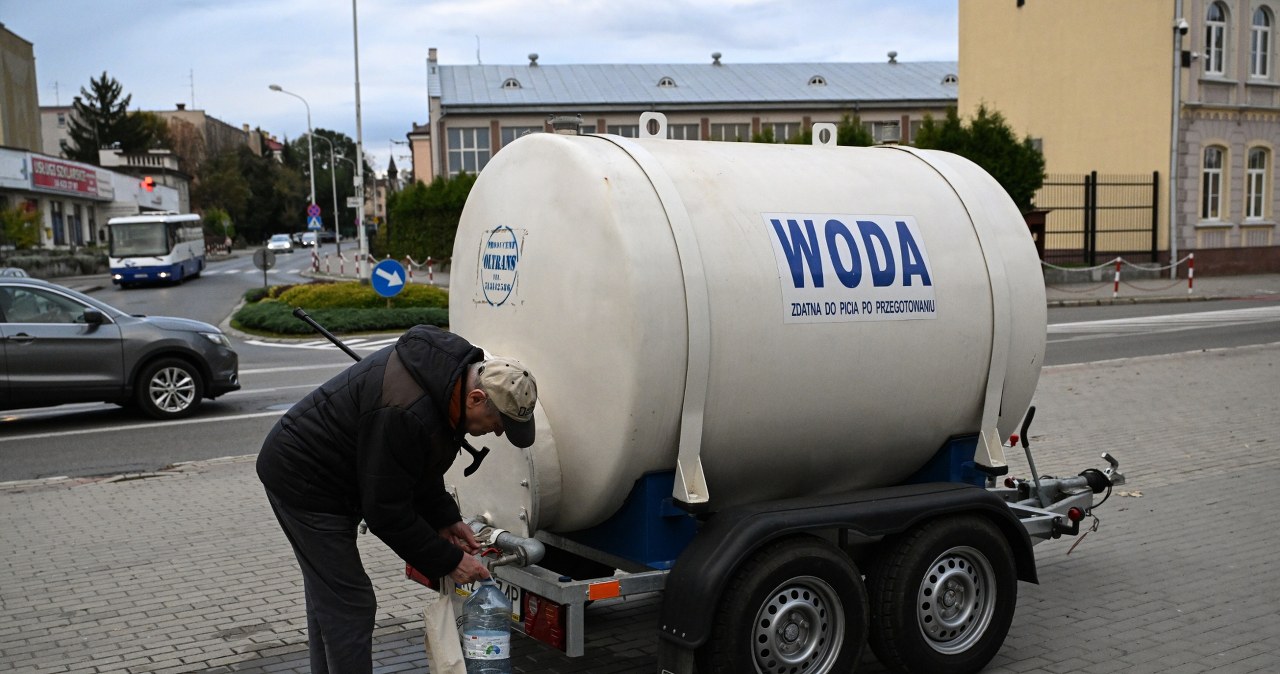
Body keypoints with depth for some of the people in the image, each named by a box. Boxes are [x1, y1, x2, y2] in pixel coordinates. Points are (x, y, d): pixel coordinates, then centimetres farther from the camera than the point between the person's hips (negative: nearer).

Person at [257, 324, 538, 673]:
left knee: (328, 596, 21)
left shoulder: (448, 372, -6)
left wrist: (444, 518, 4)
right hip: (303, 481, -10)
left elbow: (420, 462, 10)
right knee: (349, 604, -8)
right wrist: (448, 561, -18)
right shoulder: (406, 413, -36)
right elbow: (387, 510, -27)